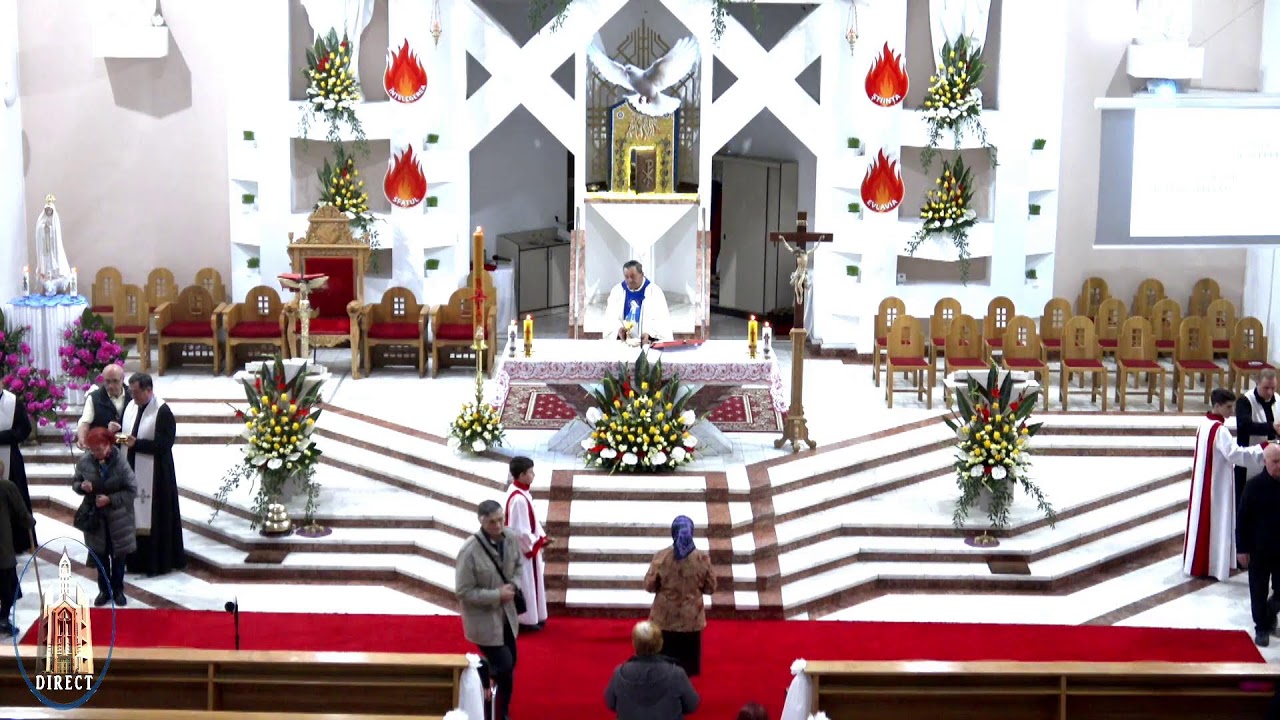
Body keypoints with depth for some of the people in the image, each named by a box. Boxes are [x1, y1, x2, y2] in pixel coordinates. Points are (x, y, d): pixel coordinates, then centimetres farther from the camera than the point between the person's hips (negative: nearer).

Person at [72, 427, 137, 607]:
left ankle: (118, 590, 28)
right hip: (94, 516, 2)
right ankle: (104, 590, 29)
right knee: (100, 555, 14)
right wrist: (81, 486, -20)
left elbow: (132, 490, -14)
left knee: (118, 555, 11)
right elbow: (75, 482, 4)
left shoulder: (120, 462, -19)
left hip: (118, 518, -2)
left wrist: (110, 499, -23)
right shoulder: (84, 461, -10)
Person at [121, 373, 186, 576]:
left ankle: (157, 563, 7)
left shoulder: (162, 412, -12)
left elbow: (164, 445, -16)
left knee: (155, 518, -1)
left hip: (155, 475, -7)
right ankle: (138, 560, 16)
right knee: (135, 517, 9)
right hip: (133, 471, 7)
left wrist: (136, 443, -21)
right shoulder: (131, 407, 10)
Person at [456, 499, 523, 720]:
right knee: (503, 666, -5)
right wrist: (497, 595, -24)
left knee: (509, 665, 17)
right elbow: (463, 592, -22)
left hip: (506, 616, 6)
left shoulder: (511, 538, -10)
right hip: (483, 620, -6)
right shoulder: (470, 551, -28)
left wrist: (514, 585, -11)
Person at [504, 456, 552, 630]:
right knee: (525, 585, 4)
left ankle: (532, 617, 31)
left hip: (528, 546, 10)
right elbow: (520, 530, -26)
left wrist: (541, 537, 6)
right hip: (523, 549, -10)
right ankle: (526, 620, 17)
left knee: (532, 582, 20)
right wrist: (539, 541, -15)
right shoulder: (518, 498, -28)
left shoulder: (521, 492, 3)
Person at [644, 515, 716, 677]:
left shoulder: (661, 557, -16)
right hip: (691, 619, 1)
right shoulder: (702, 558, -14)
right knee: (687, 658, 19)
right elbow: (711, 588, -3)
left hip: (665, 619, 0)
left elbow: (649, 585, -7)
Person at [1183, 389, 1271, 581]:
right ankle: (1211, 566, 3)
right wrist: (1263, 448, -26)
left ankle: (1197, 563, 21)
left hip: (1203, 481, 9)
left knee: (1202, 520, 14)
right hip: (1217, 484, -9)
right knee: (1216, 523, -2)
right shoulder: (1219, 430, -21)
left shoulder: (1204, 424, 7)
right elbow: (1234, 453, -27)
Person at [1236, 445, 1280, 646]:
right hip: (1259, 549, -1)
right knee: (1259, 592, 7)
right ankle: (1262, 628, 22)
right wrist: (1242, 548, -7)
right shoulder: (1254, 485, -9)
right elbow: (1242, 519, -6)